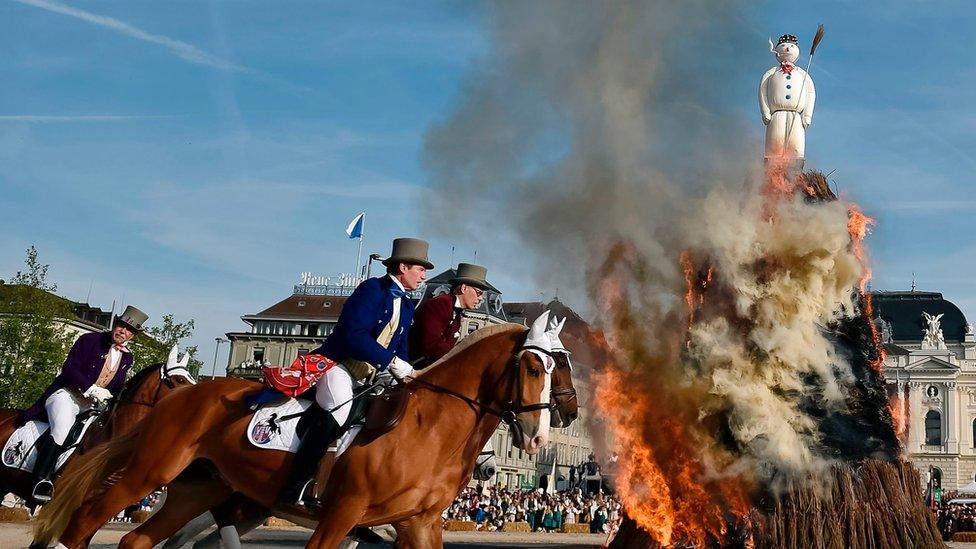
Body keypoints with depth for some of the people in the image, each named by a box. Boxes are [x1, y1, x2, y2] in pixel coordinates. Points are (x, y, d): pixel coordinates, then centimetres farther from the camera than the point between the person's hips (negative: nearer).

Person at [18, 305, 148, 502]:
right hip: (67, 394, -7)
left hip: (93, 404, 7)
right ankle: (41, 479, -28)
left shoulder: (127, 358, 10)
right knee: (62, 429, -32)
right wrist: (92, 388, -24)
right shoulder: (90, 340, -6)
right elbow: (69, 368, -14)